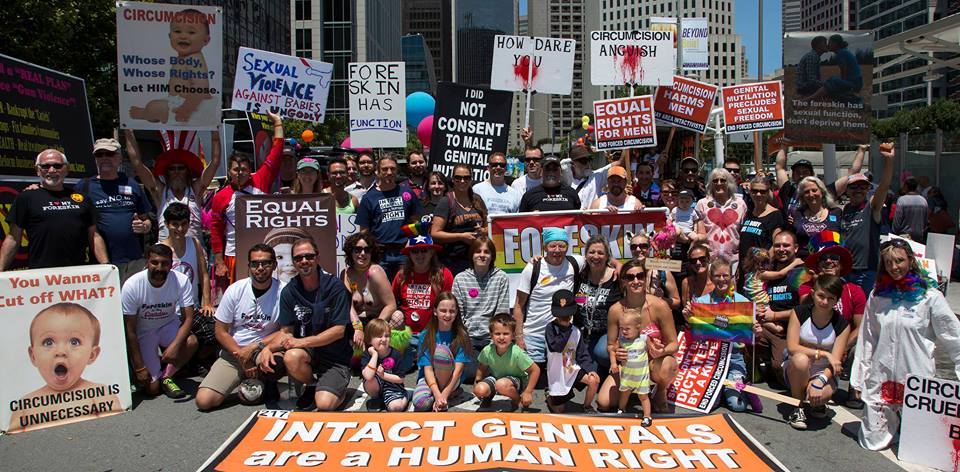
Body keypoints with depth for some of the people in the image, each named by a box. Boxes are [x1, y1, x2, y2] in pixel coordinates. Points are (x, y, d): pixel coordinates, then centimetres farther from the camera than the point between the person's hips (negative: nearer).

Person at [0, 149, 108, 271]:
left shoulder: (82, 198, 13)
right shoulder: (26, 198, 6)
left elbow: (94, 236, 12)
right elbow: (13, 239, 4)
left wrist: (106, 267, 3)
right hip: (40, 274, -2)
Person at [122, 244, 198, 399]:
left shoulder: (181, 280, -22)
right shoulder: (131, 286, -24)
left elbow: (188, 317, -20)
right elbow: (130, 330, -18)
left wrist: (175, 345, -38)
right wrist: (139, 367, -17)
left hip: (168, 325, 2)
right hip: (143, 332, -2)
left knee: (191, 342, -31)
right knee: (152, 389, -8)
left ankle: (166, 376, -4)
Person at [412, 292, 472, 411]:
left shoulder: (461, 336, -8)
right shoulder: (426, 335, -6)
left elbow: (458, 369, -14)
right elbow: (427, 368, -12)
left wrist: (444, 394, -26)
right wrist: (437, 395, -27)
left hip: (451, 379, -1)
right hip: (430, 379, 1)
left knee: (441, 350, -30)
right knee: (420, 402, -34)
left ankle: (447, 393, -14)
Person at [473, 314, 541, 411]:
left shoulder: (517, 353, -29)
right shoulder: (487, 351, -19)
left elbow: (535, 370, -21)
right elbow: (482, 367, 4)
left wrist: (528, 392, -20)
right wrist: (477, 381, 1)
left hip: (516, 380, -3)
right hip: (495, 377, 3)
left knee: (502, 385, -36)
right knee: (479, 390, -25)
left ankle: (518, 400, -4)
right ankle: (488, 396, 13)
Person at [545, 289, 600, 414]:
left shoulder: (576, 331, -2)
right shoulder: (551, 328, -16)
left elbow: (582, 354, 1)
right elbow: (556, 346, -31)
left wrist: (590, 369, -14)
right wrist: (567, 329, -26)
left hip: (573, 369, 3)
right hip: (557, 373, -3)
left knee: (594, 380, -20)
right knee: (558, 410, 6)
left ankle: (587, 407, 6)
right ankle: (549, 396, 42)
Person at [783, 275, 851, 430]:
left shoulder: (841, 324, -7)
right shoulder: (799, 313, -8)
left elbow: (836, 361, -14)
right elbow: (792, 347, -17)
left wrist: (819, 381, -31)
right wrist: (824, 353, -25)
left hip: (824, 372, 0)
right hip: (796, 371, 0)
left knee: (823, 394, -34)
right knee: (800, 359, -35)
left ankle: (817, 404, 7)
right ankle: (798, 408, -14)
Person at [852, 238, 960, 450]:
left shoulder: (930, 297, -4)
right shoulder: (877, 296, 6)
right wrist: (859, 378, 10)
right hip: (880, 377, 3)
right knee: (873, 442, 4)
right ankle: (893, 422, 32)